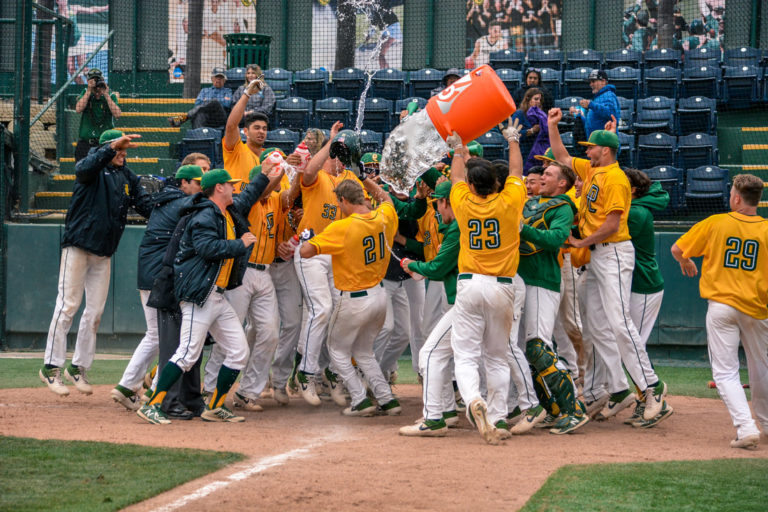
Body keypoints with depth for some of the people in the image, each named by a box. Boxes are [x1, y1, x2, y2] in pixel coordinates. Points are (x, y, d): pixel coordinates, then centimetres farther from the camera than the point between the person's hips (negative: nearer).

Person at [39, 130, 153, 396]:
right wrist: (112, 146, -41)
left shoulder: (127, 177, 13)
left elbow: (147, 205, 4)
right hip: (78, 245, -6)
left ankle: (78, 367, 17)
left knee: (95, 311, 7)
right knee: (68, 305, -8)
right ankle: (51, 367, -5)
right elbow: (85, 168, -29)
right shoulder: (94, 169, -4)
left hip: (104, 252, 6)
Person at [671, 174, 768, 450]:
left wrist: (686, 263, 29)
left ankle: (746, 427, -18)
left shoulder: (715, 223, -2)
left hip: (721, 306, -2)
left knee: (725, 372, -2)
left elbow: (677, 249, 8)